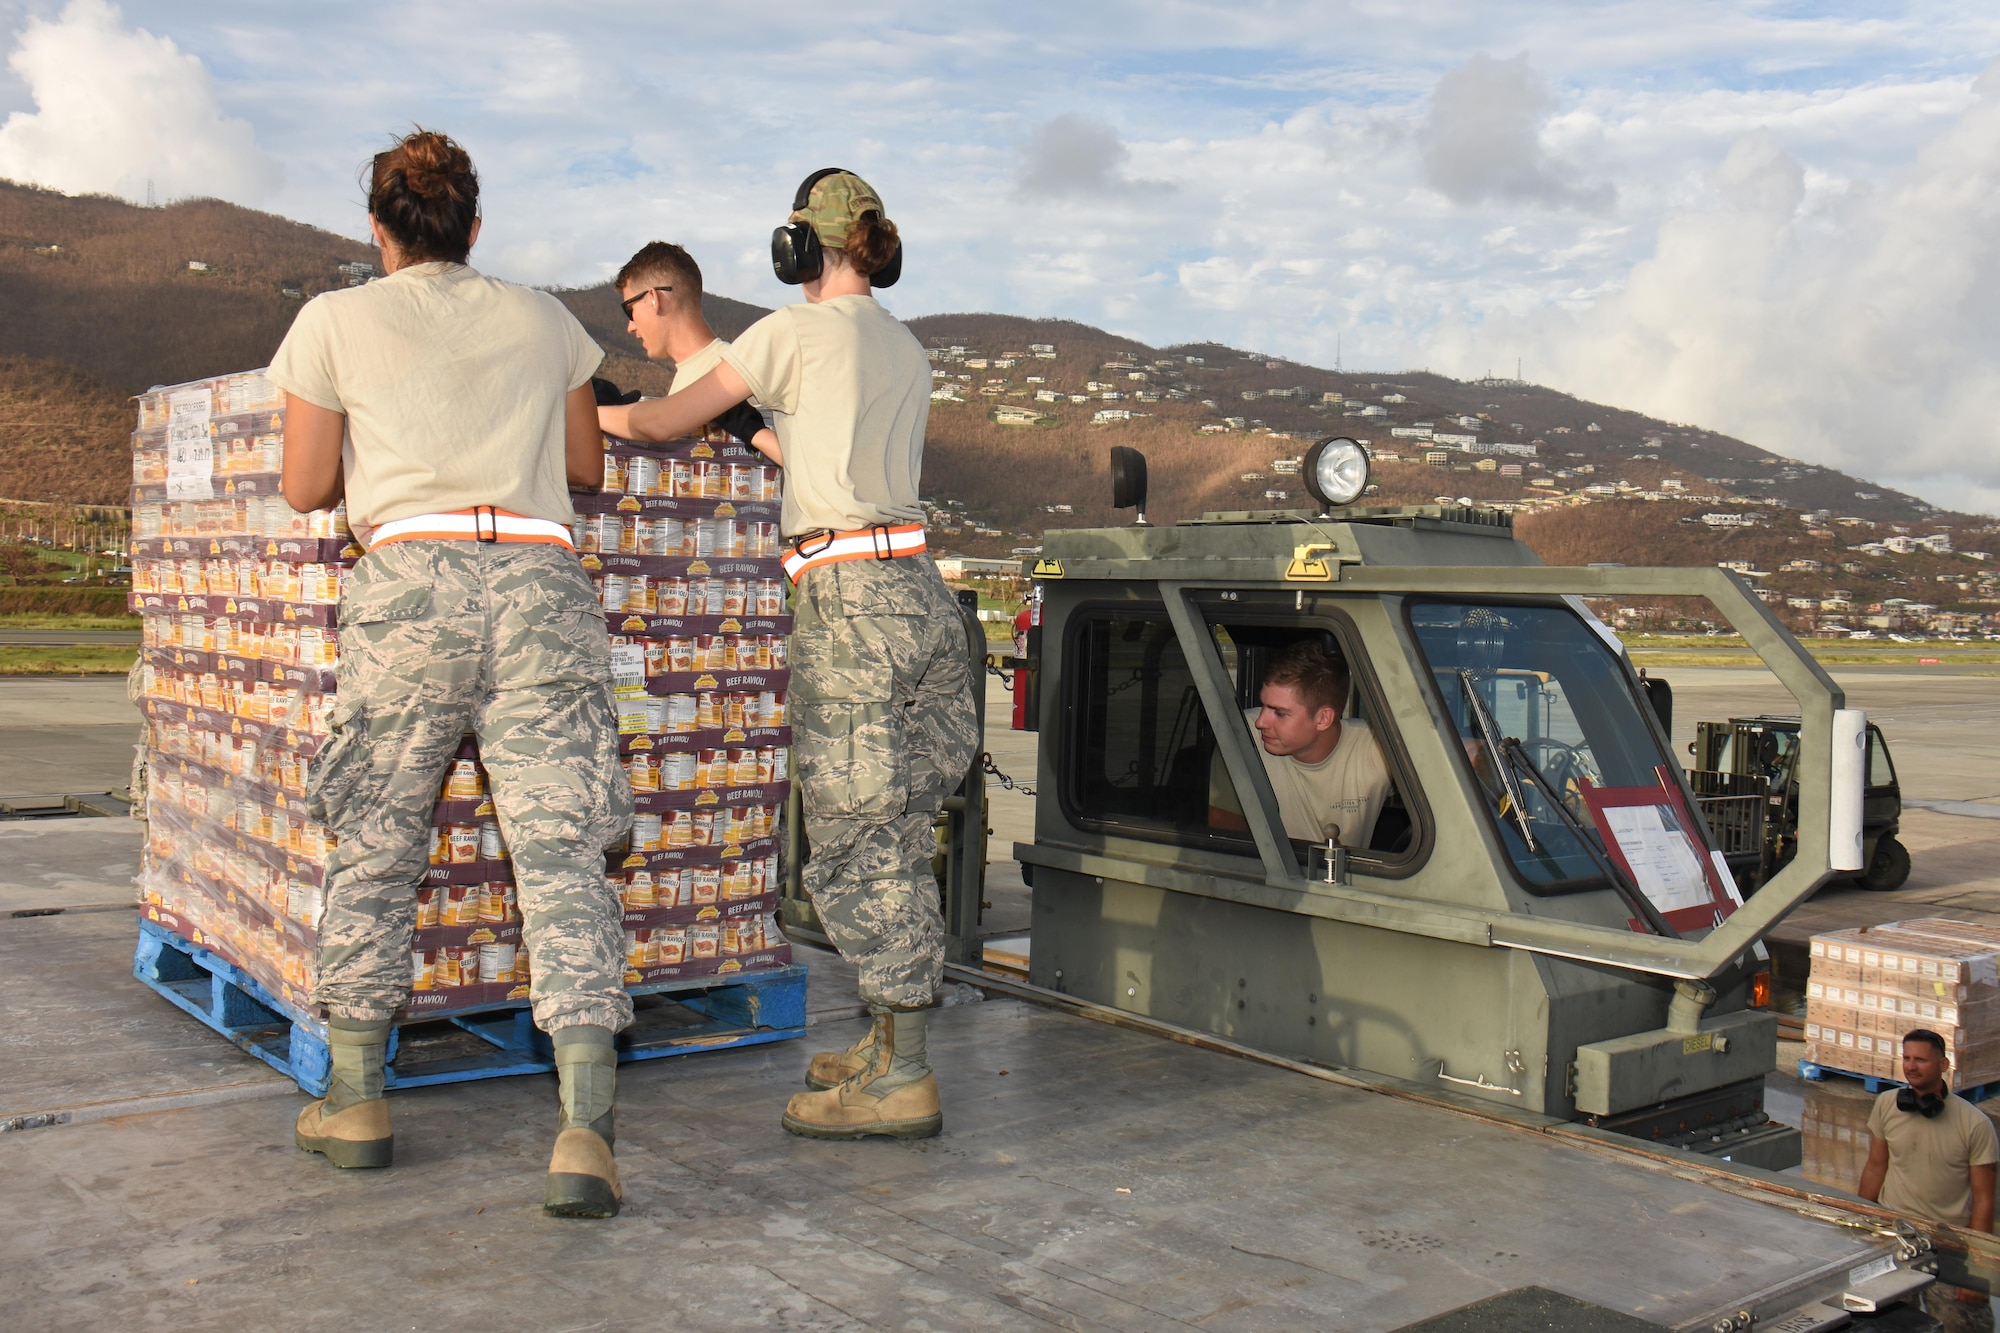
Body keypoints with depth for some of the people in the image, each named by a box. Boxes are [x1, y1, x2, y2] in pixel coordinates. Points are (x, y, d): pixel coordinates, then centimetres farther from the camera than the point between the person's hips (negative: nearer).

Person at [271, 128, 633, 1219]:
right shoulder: (541, 320, 19)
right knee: (562, 851, -5)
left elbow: (305, 488, 13)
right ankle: (584, 1128, -14)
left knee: (373, 843, 13)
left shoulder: (335, 321, 12)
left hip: (411, 580, -1)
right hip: (539, 579, 1)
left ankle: (355, 1099, 20)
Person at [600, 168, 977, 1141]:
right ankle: (891, 1044, 21)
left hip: (848, 599, -8)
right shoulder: (909, 352, 19)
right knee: (895, 841, 13)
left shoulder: (795, 331, -1)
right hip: (920, 587, 8)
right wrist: (761, 426, 42)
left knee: (855, 843, -4)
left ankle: (902, 1080, -1)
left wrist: (606, 414, 25)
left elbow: (667, 421, 5)